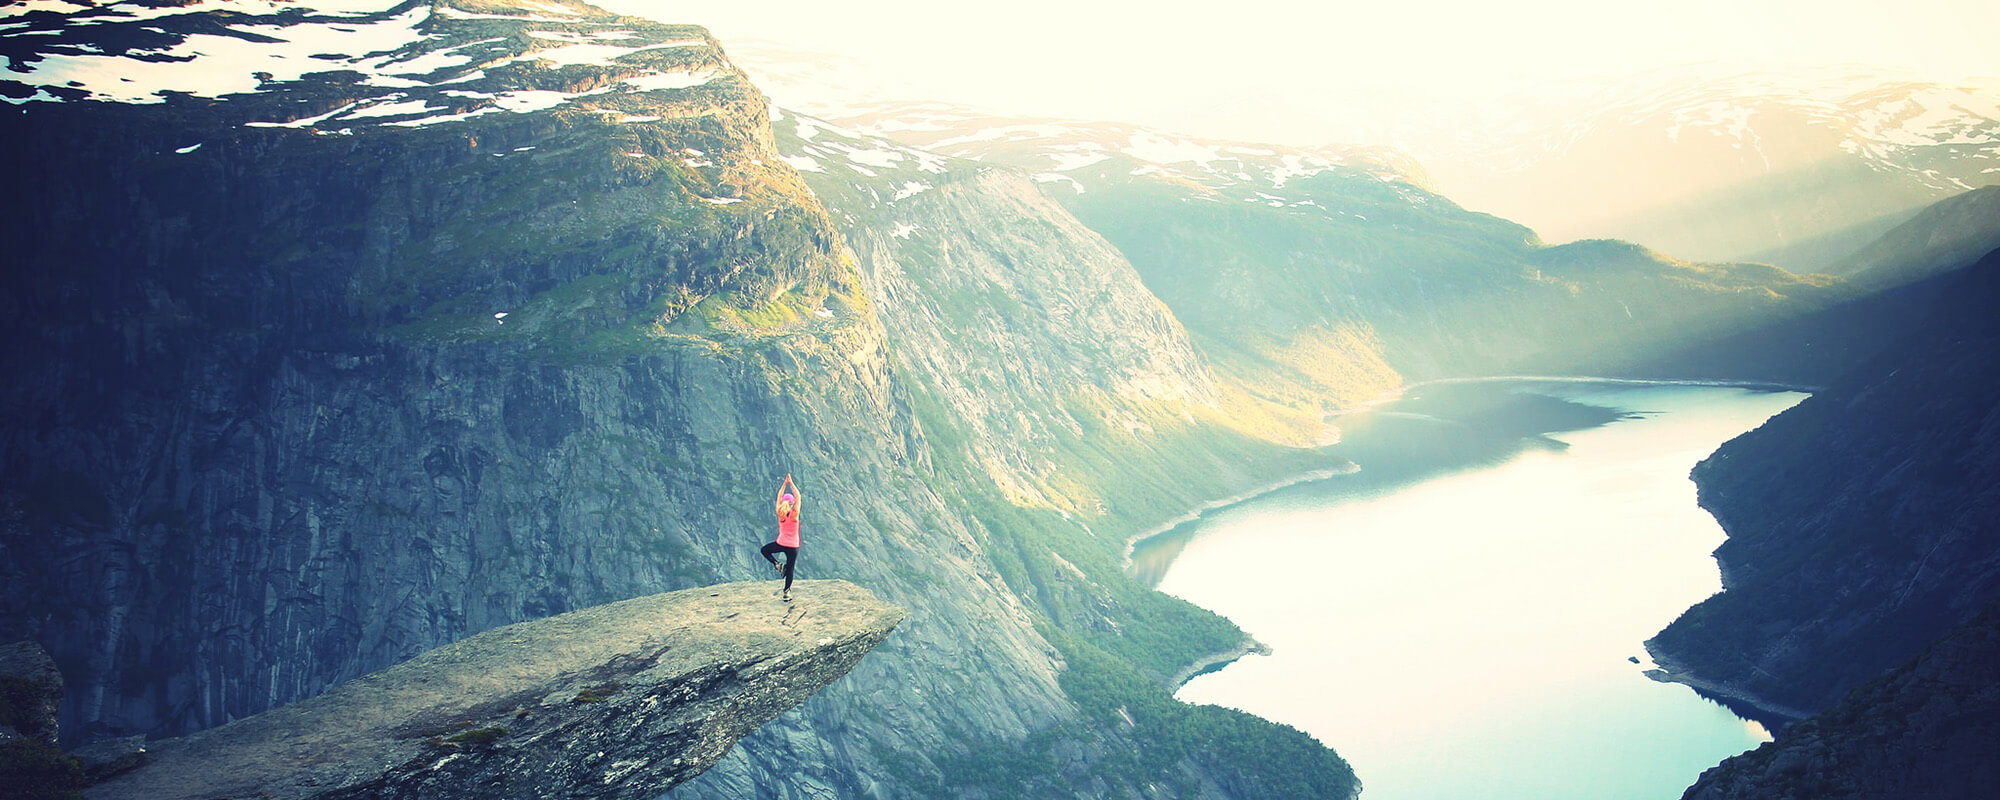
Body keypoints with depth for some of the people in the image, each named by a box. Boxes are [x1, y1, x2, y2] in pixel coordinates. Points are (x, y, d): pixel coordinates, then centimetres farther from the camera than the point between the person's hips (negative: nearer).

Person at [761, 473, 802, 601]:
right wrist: (791, 483, -12)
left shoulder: (780, 515, -10)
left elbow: (779, 496, -2)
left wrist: (785, 482, -3)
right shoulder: (794, 515, -17)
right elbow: (799, 497, -13)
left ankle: (777, 564, 8)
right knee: (790, 570, 7)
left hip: (781, 544, 2)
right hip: (793, 546, -1)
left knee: (765, 550, 28)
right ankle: (787, 592, 9)